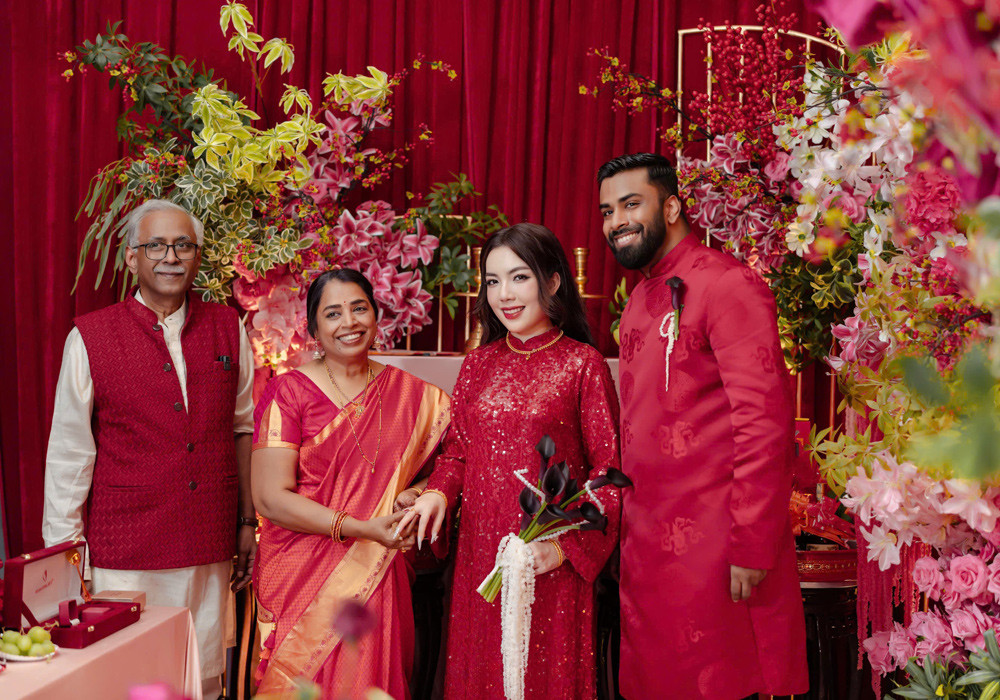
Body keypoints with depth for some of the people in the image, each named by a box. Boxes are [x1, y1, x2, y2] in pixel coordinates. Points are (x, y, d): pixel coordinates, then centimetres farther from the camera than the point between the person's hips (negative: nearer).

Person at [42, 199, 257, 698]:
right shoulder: (90, 338, -3)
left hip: (211, 551, 3)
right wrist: (65, 554, 0)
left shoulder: (228, 329, 6)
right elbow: (68, 453, 0)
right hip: (124, 555, -2)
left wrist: (247, 522, 10)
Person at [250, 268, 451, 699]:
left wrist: (420, 495, -8)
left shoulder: (415, 396, 5)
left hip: (378, 579, 3)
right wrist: (362, 529, -18)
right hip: (303, 578, -2)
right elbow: (270, 498, -11)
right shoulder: (288, 392, -4)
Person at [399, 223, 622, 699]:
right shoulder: (478, 364, 8)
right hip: (480, 552, 4)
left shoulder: (583, 364, -4)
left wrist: (567, 542, -14)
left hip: (548, 561, -4)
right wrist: (438, 492, -7)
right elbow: (458, 448, 14)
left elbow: (607, 467, -5)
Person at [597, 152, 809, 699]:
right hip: (646, 546, 8)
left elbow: (765, 422, -18)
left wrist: (751, 548, -20)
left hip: (712, 548, -8)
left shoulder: (726, 285, -12)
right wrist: (630, 518, 13)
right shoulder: (640, 300, 15)